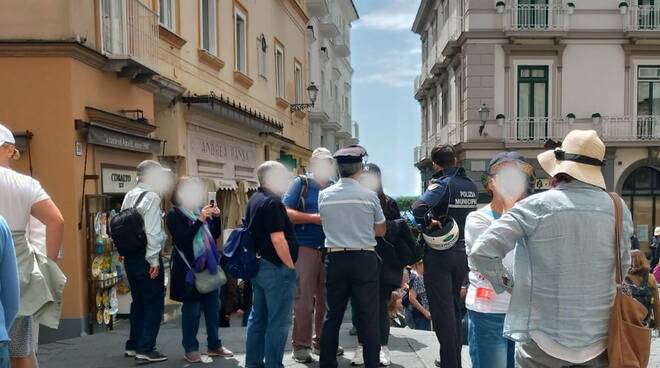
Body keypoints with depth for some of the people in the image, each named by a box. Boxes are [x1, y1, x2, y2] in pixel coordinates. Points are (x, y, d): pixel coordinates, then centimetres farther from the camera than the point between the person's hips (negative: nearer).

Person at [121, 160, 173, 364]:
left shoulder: (129, 196, 12)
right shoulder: (151, 197, -14)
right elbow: (152, 232, -19)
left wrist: (127, 251, 17)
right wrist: (154, 260, -16)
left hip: (130, 257, 9)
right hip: (145, 258, -9)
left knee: (139, 301, 18)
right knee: (154, 303, 1)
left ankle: (133, 346, 26)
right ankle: (145, 350, 2)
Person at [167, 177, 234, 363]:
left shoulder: (200, 210, 9)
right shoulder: (174, 215, -7)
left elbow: (215, 235, 13)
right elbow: (182, 239, -20)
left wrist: (216, 218, -4)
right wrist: (200, 220, -25)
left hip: (209, 265, 7)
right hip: (189, 269, -6)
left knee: (213, 306, 13)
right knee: (191, 309, 1)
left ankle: (214, 345, 24)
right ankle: (190, 350, 12)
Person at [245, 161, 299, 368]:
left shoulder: (254, 200, 14)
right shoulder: (272, 201, -16)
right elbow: (278, 240, -22)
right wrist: (291, 266, -14)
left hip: (258, 266, 10)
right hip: (276, 268, -10)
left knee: (258, 318, 15)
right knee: (278, 322, -2)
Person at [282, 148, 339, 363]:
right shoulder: (301, 183, 0)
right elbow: (285, 212, -9)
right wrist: (314, 218, -15)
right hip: (305, 248, -5)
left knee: (326, 299, 11)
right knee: (304, 300, -2)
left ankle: (322, 342, 23)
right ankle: (301, 346, 7)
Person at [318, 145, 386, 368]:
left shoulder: (324, 195, -1)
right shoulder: (369, 196, -6)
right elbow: (381, 231, 5)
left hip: (335, 259, 3)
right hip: (364, 259, -2)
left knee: (332, 314, 11)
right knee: (368, 316, 4)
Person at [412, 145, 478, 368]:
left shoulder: (442, 183, -14)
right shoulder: (471, 186, 7)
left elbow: (418, 208, -31)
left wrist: (428, 224, -15)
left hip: (440, 255, -7)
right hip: (463, 254, 7)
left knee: (442, 310, 1)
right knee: (455, 307, 18)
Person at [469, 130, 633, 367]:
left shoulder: (535, 207, -14)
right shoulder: (619, 210, -2)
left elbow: (481, 253, -18)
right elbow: (622, 269, 10)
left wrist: (506, 283, -1)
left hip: (544, 342, -3)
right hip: (598, 342, 3)